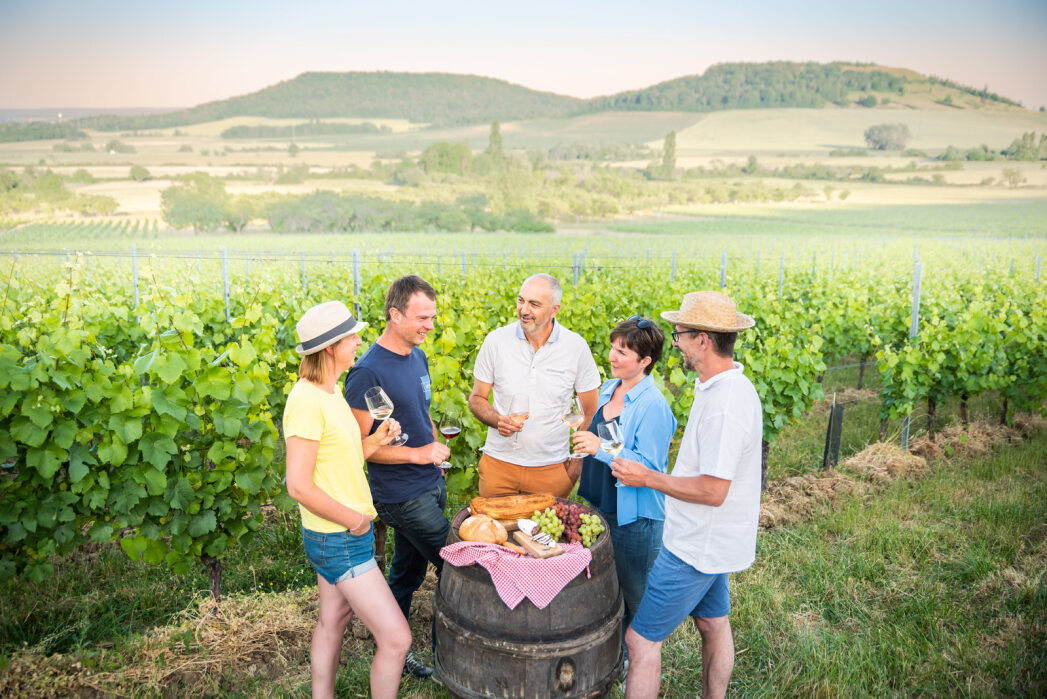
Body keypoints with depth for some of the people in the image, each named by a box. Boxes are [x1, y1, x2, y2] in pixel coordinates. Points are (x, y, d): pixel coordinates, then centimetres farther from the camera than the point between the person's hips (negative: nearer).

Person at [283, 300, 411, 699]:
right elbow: (299, 486, -26)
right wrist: (355, 519, -17)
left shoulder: (329, 393, 6)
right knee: (396, 638, -5)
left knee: (333, 620, 23)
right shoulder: (307, 400, -24)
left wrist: (376, 440, -3)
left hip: (339, 535, 10)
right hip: (338, 540, -10)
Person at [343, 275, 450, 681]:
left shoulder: (418, 357, 7)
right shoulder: (368, 372, -20)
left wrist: (436, 441, 6)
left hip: (431, 485, 8)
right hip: (402, 495, -8)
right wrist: (416, 453, -22)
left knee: (407, 573, 19)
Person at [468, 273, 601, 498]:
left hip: (551, 468, -1)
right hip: (498, 463, 1)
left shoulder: (576, 347, -6)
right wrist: (497, 420, -15)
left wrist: (578, 464, -3)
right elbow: (477, 399, 5)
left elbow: (591, 413, 2)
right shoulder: (496, 341, -5)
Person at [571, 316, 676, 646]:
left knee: (634, 594, 10)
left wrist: (601, 449, -30)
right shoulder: (608, 389, 5)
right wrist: (584, 437, 7)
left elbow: (648, 467, -24)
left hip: (634, 517, -8)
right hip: (598, 508, 8)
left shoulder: (653, 405, -21)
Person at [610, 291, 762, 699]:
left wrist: (647, 478, -18)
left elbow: (713, 490, -28)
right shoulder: (726, 386, 5)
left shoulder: (725, 403, -28)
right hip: (710, 541, 10)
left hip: (696, 548, -10)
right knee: (712, 624, 24)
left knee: (641, 638, -2)